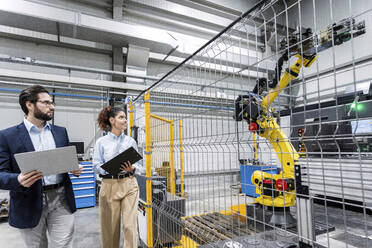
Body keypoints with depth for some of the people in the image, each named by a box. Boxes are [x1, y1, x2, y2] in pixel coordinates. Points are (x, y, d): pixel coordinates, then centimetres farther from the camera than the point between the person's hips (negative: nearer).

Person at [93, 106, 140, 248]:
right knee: (110, 227, 10)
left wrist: (132, 169, -11)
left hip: (129, 184, 1)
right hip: (110, 185, -1)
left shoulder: (131, 141, 8)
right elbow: (96, 166, -1)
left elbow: (138, 164, 10)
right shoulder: (101, 142, 2)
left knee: (130, 225, -2)